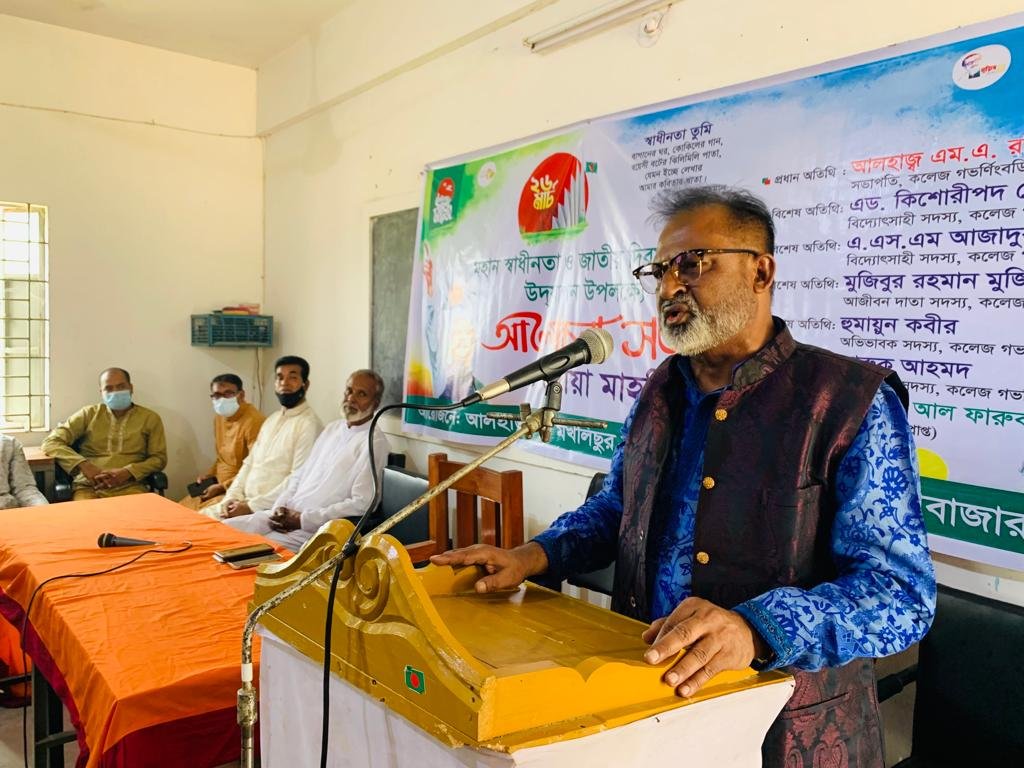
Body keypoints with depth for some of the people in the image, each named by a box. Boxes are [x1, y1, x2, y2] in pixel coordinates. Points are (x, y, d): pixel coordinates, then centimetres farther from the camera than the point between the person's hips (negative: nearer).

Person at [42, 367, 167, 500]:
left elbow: (159, 458, 8)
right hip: (88, 486, 0)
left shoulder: (150, 418, 12)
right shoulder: (88, 414, 15)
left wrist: (127, 472, -11)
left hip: (130, 487, 0)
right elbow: (51, 443, 7)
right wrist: (83, 465, -10)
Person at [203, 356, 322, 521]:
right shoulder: (272, 420, 17)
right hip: (244, 502, 8)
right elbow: (249, 463, 18)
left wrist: (252, 506, -17)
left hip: (269, 509, -8)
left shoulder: (308, 424, -12)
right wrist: (233, 497, 2)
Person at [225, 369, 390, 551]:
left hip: (316, 529, -8)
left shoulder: (374, 442, -10)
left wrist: (302, 519, -16)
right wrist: (281, 507, -1)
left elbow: (361, 504, -18)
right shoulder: (332, 428, 16)